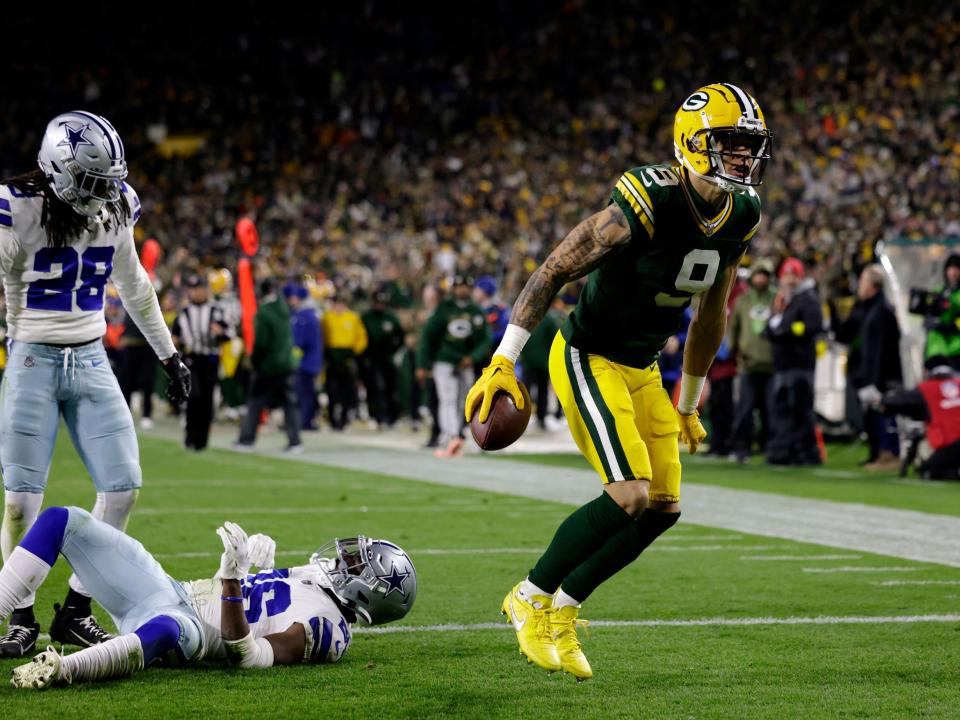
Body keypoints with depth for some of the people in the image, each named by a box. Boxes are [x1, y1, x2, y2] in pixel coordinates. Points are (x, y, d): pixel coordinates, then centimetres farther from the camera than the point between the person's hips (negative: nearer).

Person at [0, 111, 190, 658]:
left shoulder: (116, 210, 3)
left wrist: (169, 355, 24)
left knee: (123, 486, -1)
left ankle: (75, 611, 11)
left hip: (91, 364, 5)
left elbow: (134, 286, 18)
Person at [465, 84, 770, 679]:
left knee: (663, 508, 3)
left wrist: (690, 405, 20)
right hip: (588, 359, -8)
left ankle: (562, 609, 16)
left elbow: (711, 316, 12)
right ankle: (531, 598, -1)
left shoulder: (741, 218, -2)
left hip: (642, 369, 8)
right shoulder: (649, 205, -26)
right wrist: (503, 362, -23)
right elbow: (553, 272, -20)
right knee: (630, 496, -19)